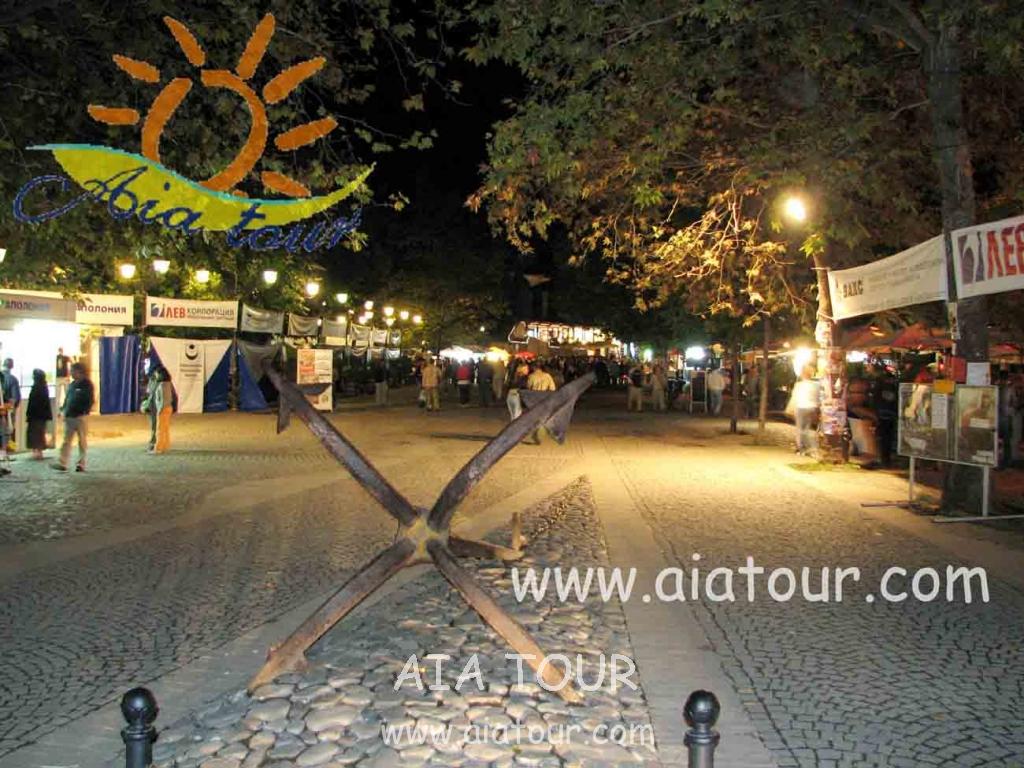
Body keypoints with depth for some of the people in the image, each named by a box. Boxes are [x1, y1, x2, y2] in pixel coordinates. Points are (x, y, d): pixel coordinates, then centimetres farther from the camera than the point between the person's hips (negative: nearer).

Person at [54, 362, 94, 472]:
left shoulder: (87, 384, -6)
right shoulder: (72, 384, 14)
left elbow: (91, 400, -10)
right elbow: (67, 398, 19)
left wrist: (84, 412, -17)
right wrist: (63, 409, 8)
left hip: (81, 417, -6)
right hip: (69, 416, 7)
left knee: (82, 441, 2)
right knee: (66, 440, 2)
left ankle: (81, 464, 7)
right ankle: (63, 463, 1)